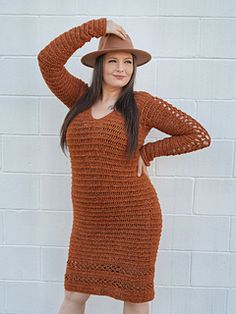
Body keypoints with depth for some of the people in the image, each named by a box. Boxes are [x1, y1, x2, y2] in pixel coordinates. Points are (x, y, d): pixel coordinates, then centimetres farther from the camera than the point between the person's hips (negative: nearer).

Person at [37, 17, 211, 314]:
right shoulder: (81, 98, 5)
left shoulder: (143, 103, -7)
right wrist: (97, 26, -7)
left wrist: (145, 152, -7)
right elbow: (48, 60, -5)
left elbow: (199, 135, -6)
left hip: (134, 219, -3)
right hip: (88, 222, 3)